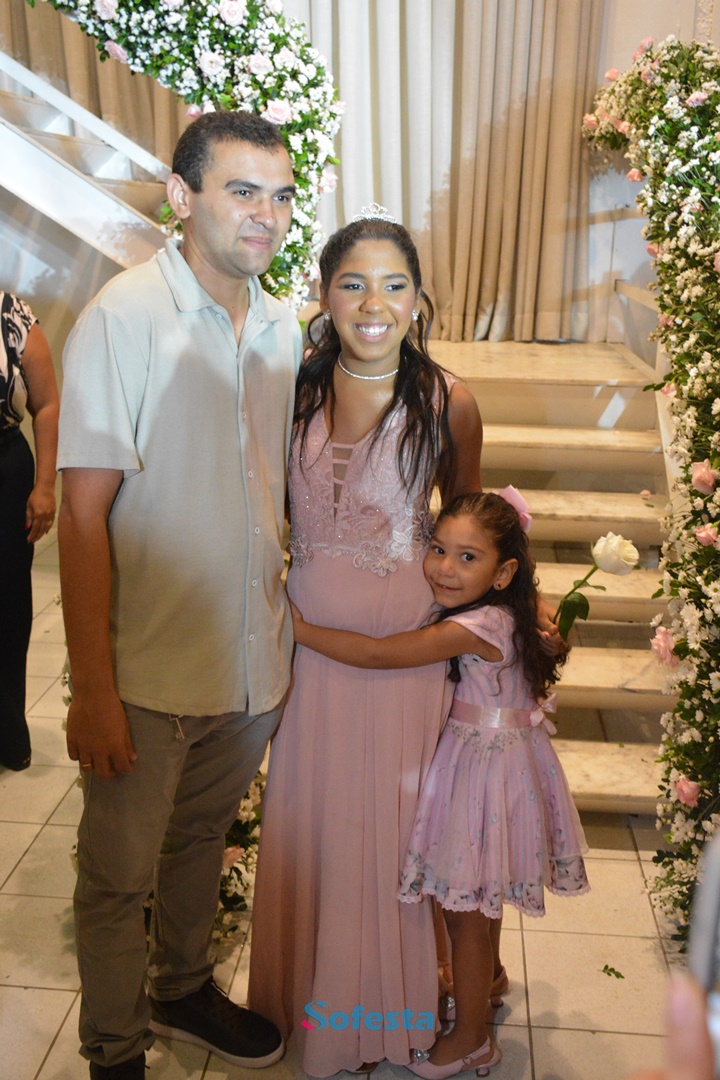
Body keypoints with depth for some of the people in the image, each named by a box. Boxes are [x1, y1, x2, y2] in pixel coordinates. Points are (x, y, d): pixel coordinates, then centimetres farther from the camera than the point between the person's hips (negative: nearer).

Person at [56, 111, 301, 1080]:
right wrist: (92, 689, -16)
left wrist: (287, 627, 10)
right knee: (118, 875, 12)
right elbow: (86, 514, -15)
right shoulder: (124, 317, -14)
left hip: (253, 663, 6)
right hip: (148, 671, -5)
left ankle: (184, 990, 49)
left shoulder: (283, 329, 4)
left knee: (202, 844, 24)